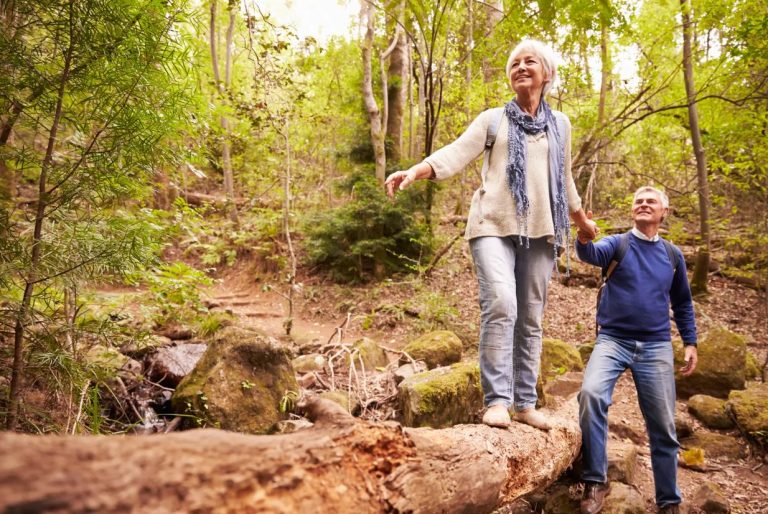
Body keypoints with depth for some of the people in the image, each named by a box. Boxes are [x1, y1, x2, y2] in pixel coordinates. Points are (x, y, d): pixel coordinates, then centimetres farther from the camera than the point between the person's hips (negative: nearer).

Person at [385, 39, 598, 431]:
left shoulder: (560, 124, 18)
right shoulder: (493, 119, 9)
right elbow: (456, 153, -6)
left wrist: (582, 220, 37)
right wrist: (413, 171, -23)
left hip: (540, 230, 3)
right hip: (495, 225, -3)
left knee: (530, 318, 3)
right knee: (501, 305, -21)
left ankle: (525, 402, 12)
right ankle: (497, 400, -14)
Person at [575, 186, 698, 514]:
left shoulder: (673, 255, 11)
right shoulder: (617, 244, 1)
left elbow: (682, 303, 20)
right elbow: (593, 254, -23)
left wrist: (690, 342, 12)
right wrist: (584, 240, -46)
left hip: (656, 347, 3)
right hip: (613, 340, -3)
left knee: (663, 427, 5)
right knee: (590, 394, -29)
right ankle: (595, 481, -17)